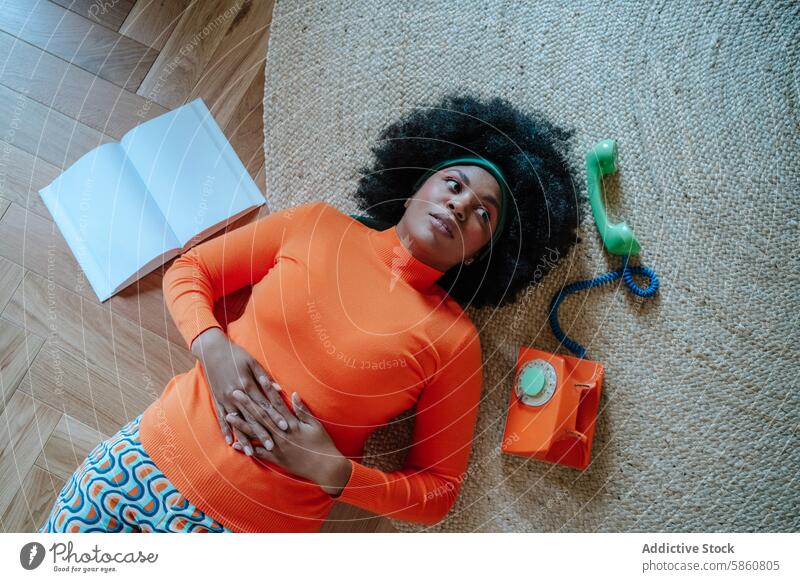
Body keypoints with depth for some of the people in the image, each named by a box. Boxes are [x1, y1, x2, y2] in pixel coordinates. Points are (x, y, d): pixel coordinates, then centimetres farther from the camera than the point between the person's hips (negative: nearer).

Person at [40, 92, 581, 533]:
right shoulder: (317, 224, 0)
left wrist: (333, 471, -17)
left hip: (249, 528, -2)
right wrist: (212, 346, -13)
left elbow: (439, 491, -2)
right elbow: (188, 270, 6)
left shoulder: (453, 339, -7)